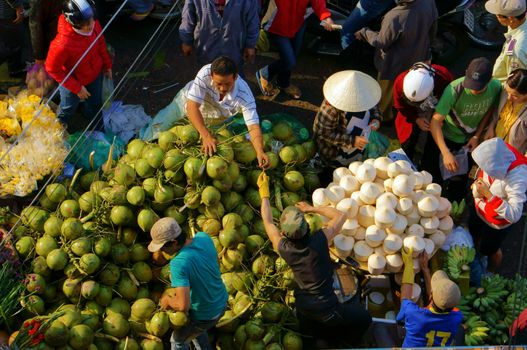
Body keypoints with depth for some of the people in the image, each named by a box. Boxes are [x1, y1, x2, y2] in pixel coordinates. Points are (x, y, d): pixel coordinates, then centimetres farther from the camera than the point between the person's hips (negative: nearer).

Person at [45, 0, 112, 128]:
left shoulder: (94, 25, -27)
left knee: (95, 104, 31)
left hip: (95, 75, 5)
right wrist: (77, 88, -21)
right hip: (73, 82, -5)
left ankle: (99, 131, 61)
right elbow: (52, 69, -27)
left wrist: (107, 65, 10)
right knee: (68, 109, 25)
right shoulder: (61, 44, -43)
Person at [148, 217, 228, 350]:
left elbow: (183, 305, -37)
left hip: (205, 316, -6)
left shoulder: (178, 264, -36)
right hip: (222, 302, 6)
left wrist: (167, 300, -16)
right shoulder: (204, 237, -15)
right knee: (195, 332, 34)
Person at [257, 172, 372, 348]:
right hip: (326, 311, -4)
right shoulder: (319, 241, -25)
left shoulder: (283, 248, -16)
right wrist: (312, 209, -2)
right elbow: (340, 216, -7)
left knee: (311, 339, 31)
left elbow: (267, 222, 3)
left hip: (303, 310, 4)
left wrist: (264, 193, 11)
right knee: (363, 318, 16)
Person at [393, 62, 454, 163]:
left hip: (438, 115, -1)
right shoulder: (400, 82, -35)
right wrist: (416, 119, -25)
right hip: (412, 116, 1)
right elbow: (400, 106, -12)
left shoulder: (445, 78, -40)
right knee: (407, 146, 8)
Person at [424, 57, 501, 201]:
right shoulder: (454, 90, -36)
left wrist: (477, 136, -8)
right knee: (431, 175, 11)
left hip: (469, 140, 4)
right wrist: (446, 153, -44)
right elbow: (435, 121, -36)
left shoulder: (496, 87, -23)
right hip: (444, 137, -3)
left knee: (460, 178, 21)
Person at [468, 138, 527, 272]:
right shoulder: (497, 152, -29)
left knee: (488, 249, 21)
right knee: (473, 231, 31)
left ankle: (490, 272, 54)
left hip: (499, 220, -5)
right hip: (480, 207, 6)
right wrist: (478, 182, -17)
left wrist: (488, 195, -46)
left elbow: (514, 215, -44)